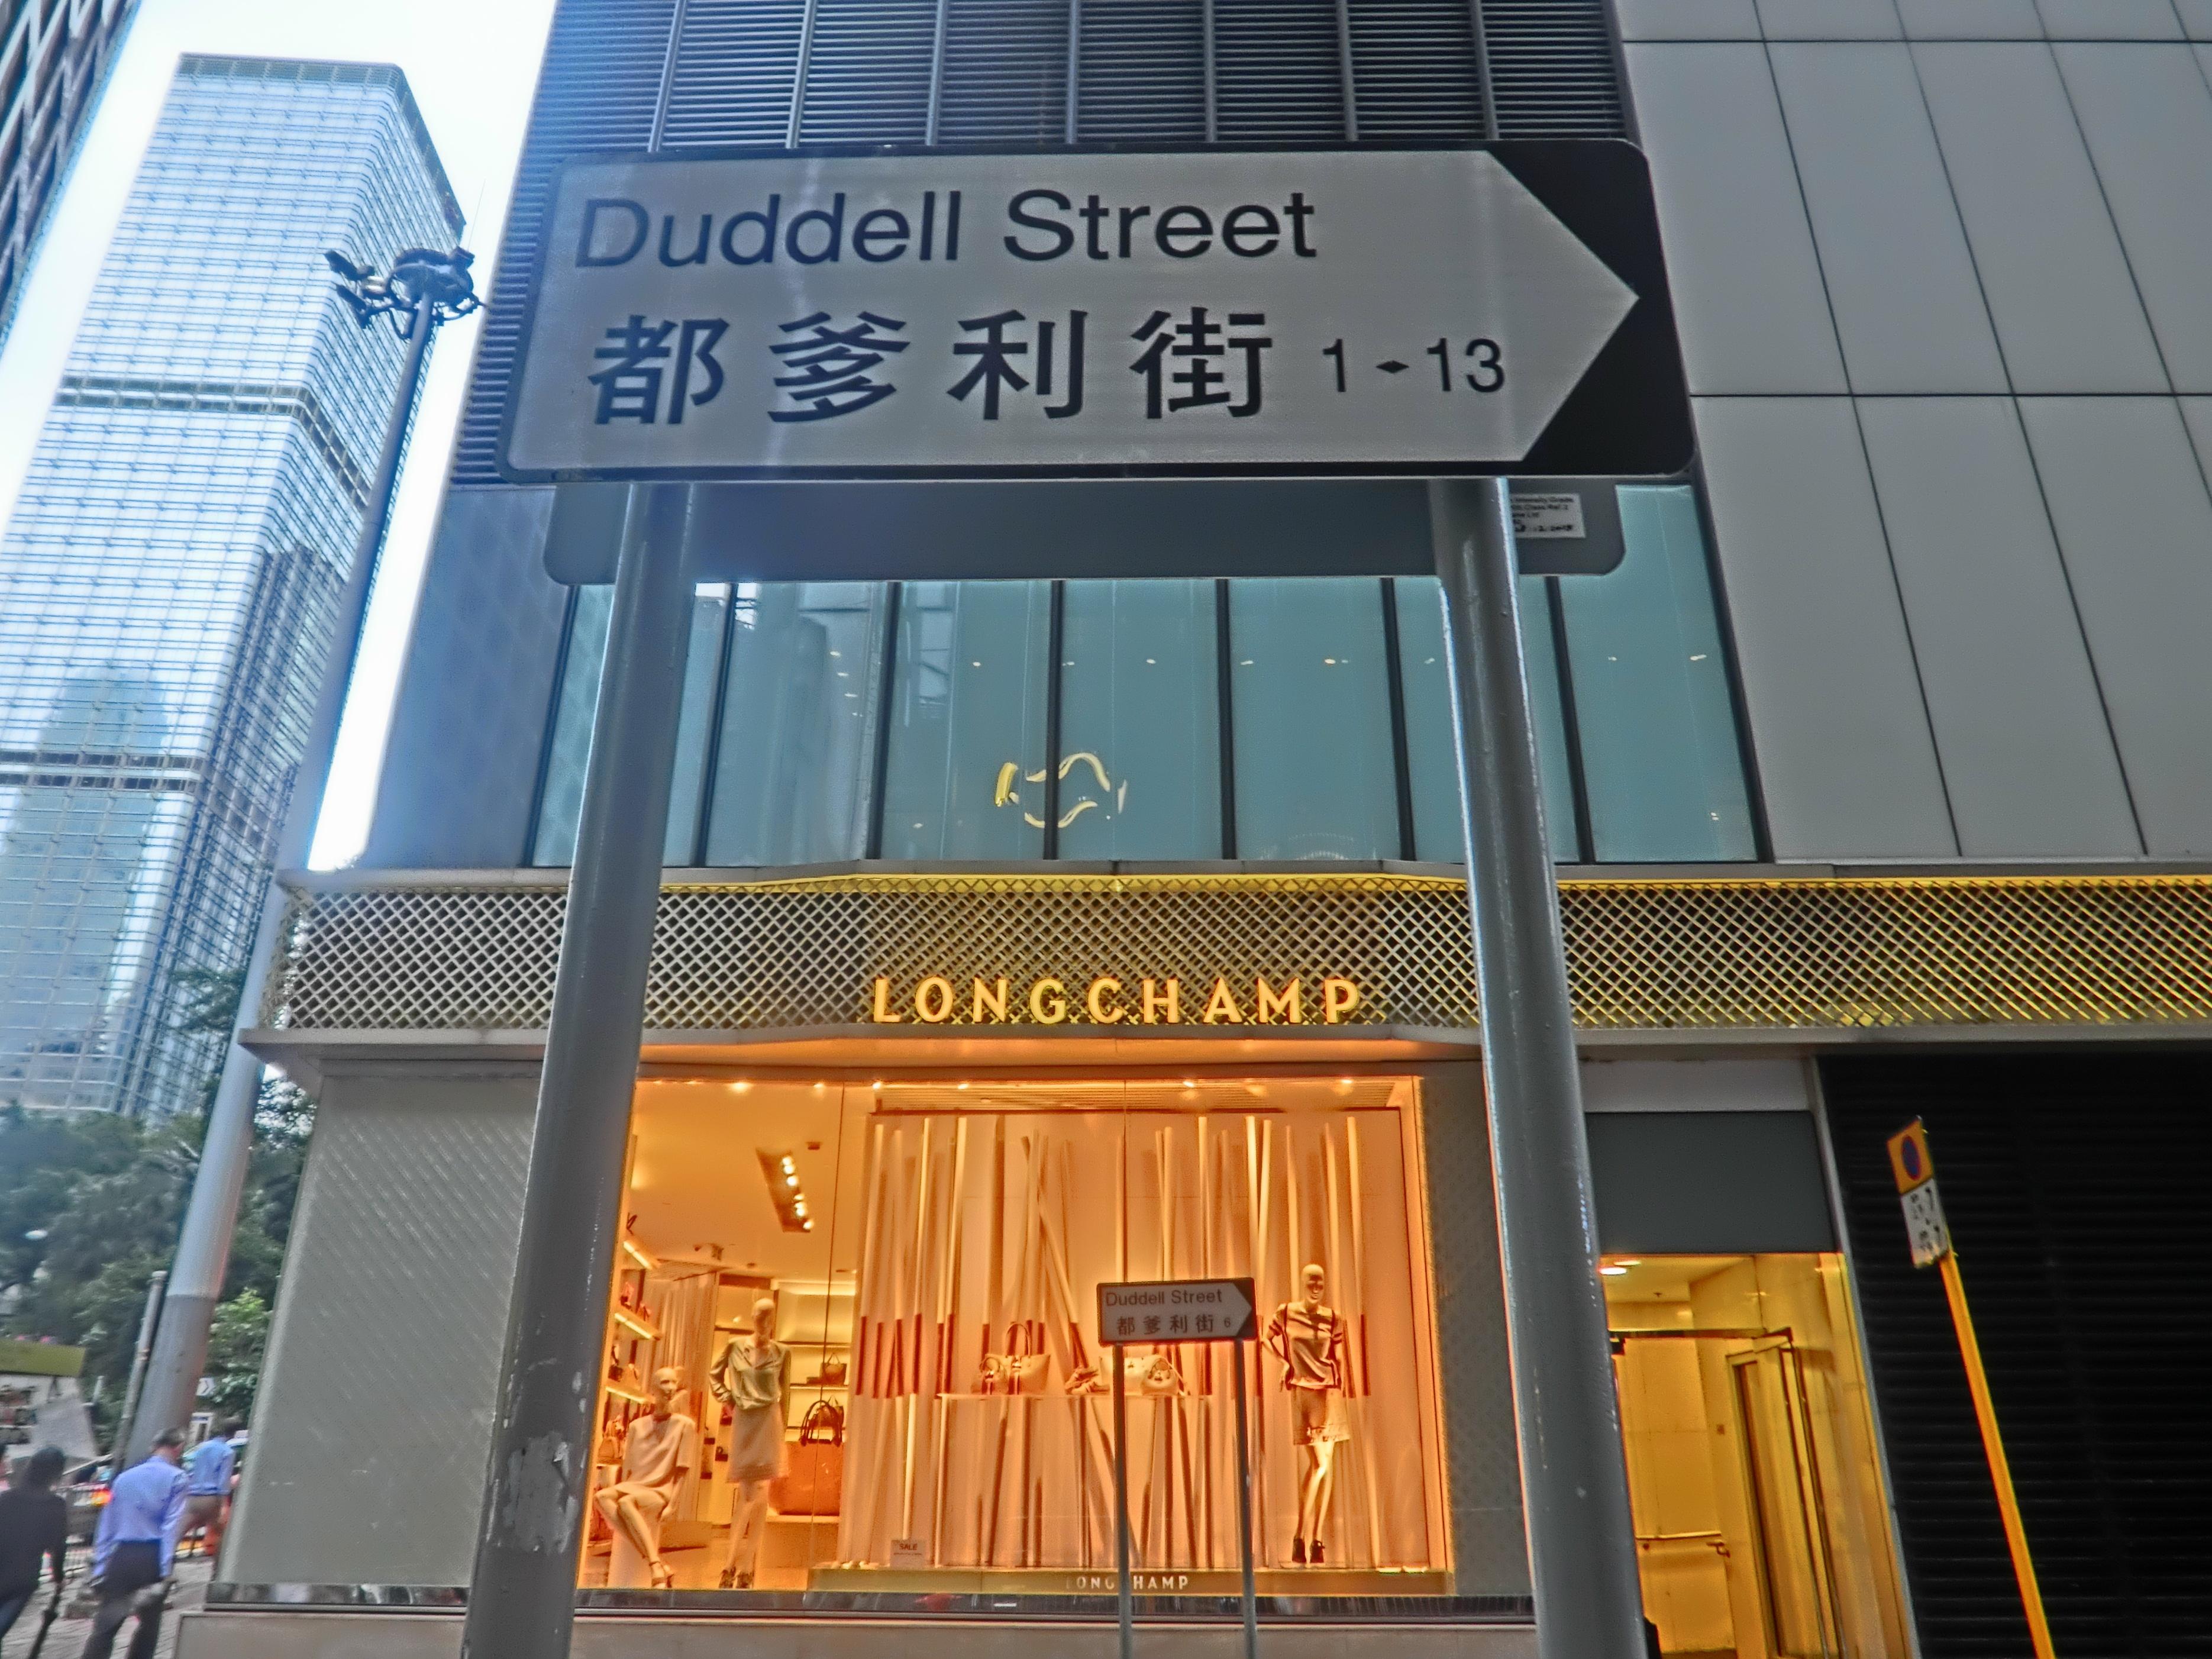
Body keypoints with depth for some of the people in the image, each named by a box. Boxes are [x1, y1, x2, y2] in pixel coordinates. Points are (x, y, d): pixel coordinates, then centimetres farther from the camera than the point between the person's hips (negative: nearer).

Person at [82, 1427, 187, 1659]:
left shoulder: (125, 1478, 14)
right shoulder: (176, 1478, -1)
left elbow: (107, 1525, 12)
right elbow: (172, 1525, -9)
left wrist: (100, 1568, 14)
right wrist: (165, 1571, -10)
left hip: (121, 1556, 3)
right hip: (153, 1557, -3)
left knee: (104, 1626, 1)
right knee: (149, 1624, 12)